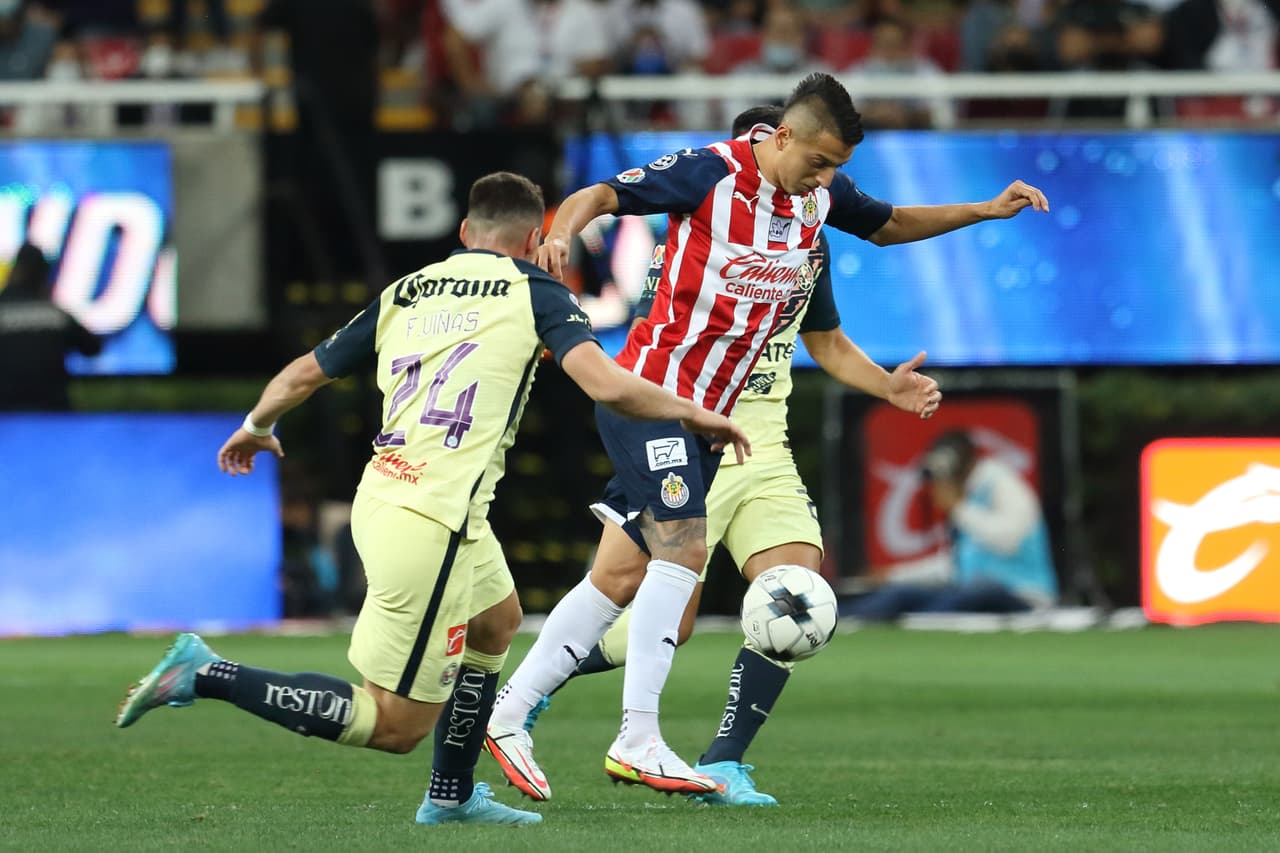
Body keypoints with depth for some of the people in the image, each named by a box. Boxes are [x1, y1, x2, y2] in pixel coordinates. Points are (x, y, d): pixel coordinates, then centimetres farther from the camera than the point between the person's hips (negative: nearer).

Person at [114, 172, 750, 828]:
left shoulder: (403, 294, 15)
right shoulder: (533, 293, 0)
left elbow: (302, 375, 21)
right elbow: (607, 385, -13)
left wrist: (254, 427, 40)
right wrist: (694, 414, 3)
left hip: (381, 496, 8)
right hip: (432, 522, -8)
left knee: (498, 620, 32)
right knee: (397, 725, -3)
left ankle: (452, 797, 35)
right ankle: (206, 676, -10)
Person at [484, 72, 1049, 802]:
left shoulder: (822, 193, 6)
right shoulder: (709, 173, -14)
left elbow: (886, 225, 24)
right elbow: (602, 195, -12)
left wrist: (987, 211, 15)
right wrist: (562, 233, -33)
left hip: (706, 412, 7)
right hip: (652, 386, -7)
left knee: (620, 578, 6)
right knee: (684, 548, -19)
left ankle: (506, 715, 12)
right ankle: (638, 740, -19)